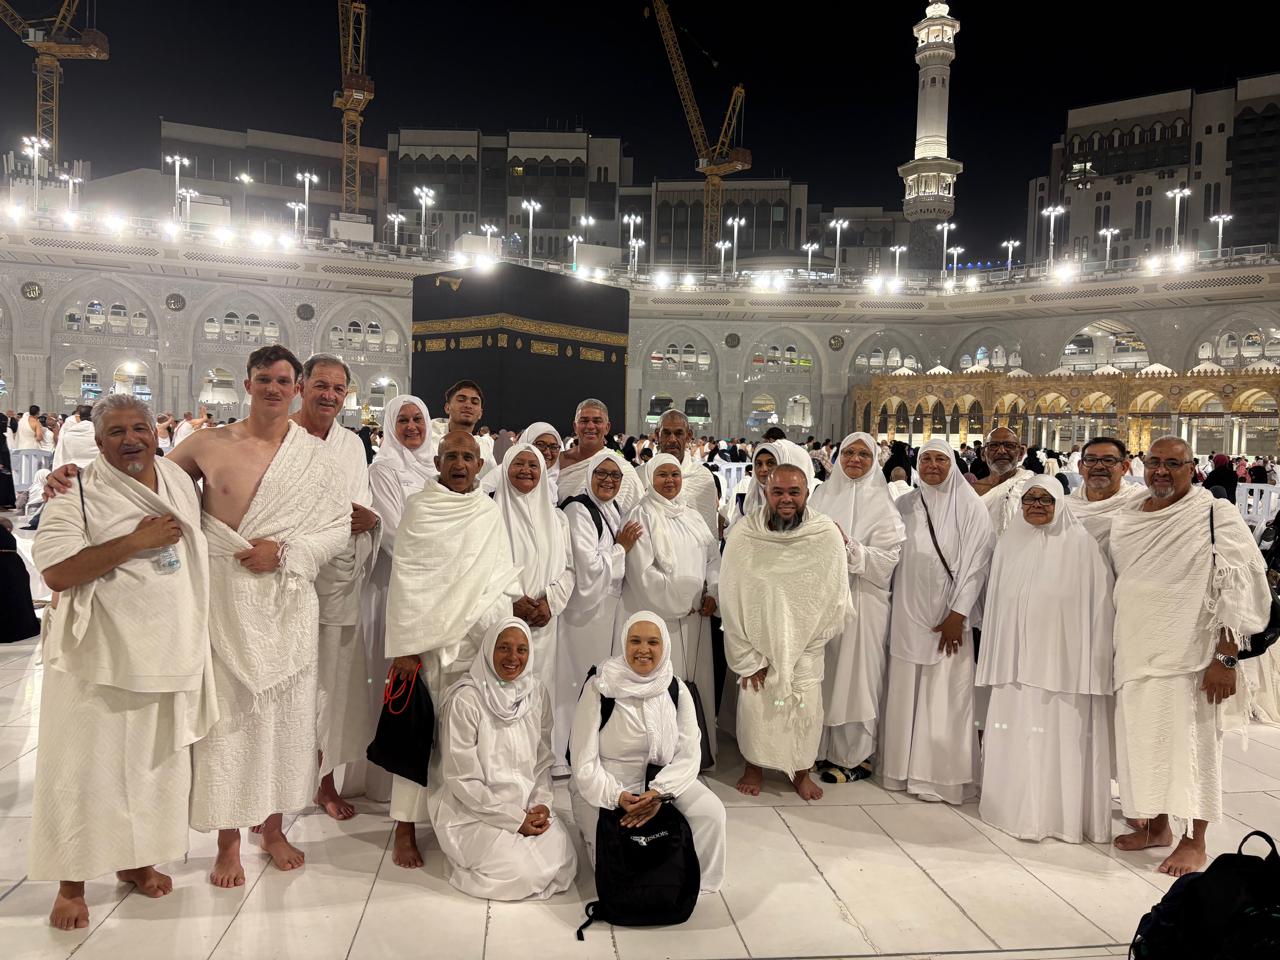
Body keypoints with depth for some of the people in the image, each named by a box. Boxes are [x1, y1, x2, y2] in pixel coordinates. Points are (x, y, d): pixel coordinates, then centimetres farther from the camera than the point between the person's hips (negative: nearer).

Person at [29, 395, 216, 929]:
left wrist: (194, 636, 18)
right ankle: (72, 882, 21)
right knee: (88, 767, 4)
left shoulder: (180, 480, 7)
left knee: (156, 761, 16)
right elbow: (54, 571, -21)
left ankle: (135, 860, 34)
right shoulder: (78, 493, -11)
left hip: (169, 654, 6)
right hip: (100, 659, -5)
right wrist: (135, 541, -24)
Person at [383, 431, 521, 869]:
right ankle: (405, 829, 11)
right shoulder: (419, 508, -1)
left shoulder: (491, 514, 8)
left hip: (478, 641, 3)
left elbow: (503, 582, 10)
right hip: (426, 640, -3)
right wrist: (405, 647, -10)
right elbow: (405, 580, -5)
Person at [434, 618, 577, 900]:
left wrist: (542, 804, -9)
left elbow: (542, 760, 8)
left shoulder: (537, 693, -2)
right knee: (521, 870, -19)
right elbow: (462, 779, -16)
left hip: (528, 805, 5)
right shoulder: (465, 699, -18)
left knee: (562, 861, -12)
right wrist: (515, 819, -15)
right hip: (474, 812, -5)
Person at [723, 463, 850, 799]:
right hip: (757, 642, -1)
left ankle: (802, 771, 29)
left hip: (805, 645, 1)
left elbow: (835, 598, -5)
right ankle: (754, 766, 30)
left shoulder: (828, 534, -14)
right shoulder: (742, 535, -16)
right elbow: (732, 601, -10)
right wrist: (748, 658, -8)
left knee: (806, 709, 3)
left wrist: (805, 644, -3)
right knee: (754, 706, 3)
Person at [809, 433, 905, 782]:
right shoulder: (822, 494, 11)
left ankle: (855, 757, 13)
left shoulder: (881, 502, -2)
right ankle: (826, 747, 23)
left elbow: (888, 558, -10)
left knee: (853, 673, 0)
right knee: (823, 673, 8)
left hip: (859, 599, -4)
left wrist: (848, 546, -20)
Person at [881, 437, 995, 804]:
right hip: (908, 612, 3)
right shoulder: (905, 505, 7)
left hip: (949, 615, -3)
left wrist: (957, 614, -12)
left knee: (945, 696, -1)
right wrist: (895, 606, 3)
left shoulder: (970, 506, -3)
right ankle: (905, 768, 19)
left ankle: (944, 775, 9)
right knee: (905, 692, 7)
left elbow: (976, 563, -7)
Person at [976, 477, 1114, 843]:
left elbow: (1097, 602, -5)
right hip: (1017, 658, 4)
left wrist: (1094, 658, -9)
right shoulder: (1010, 543, 8)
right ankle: (1017, 806, 18)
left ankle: (1061, 810, 14)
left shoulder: (1080, 544, -4)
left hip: (1062, 658, -3)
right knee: (1017, 732, 6)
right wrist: (996, 658, 10)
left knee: (1061, 734, 1)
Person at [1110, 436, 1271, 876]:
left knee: (1190, 741, 2)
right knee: (1145, 738, 12)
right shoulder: (1125, 521, 8)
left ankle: (1194, 840, 17)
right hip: (1136, 654, 6)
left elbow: (1239, 591, -12)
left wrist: (1225, 658, -17)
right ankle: (1156, 826, 29)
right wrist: (1118, 649, 16)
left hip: (1189, 655, -5)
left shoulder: (1217, 517, -8)